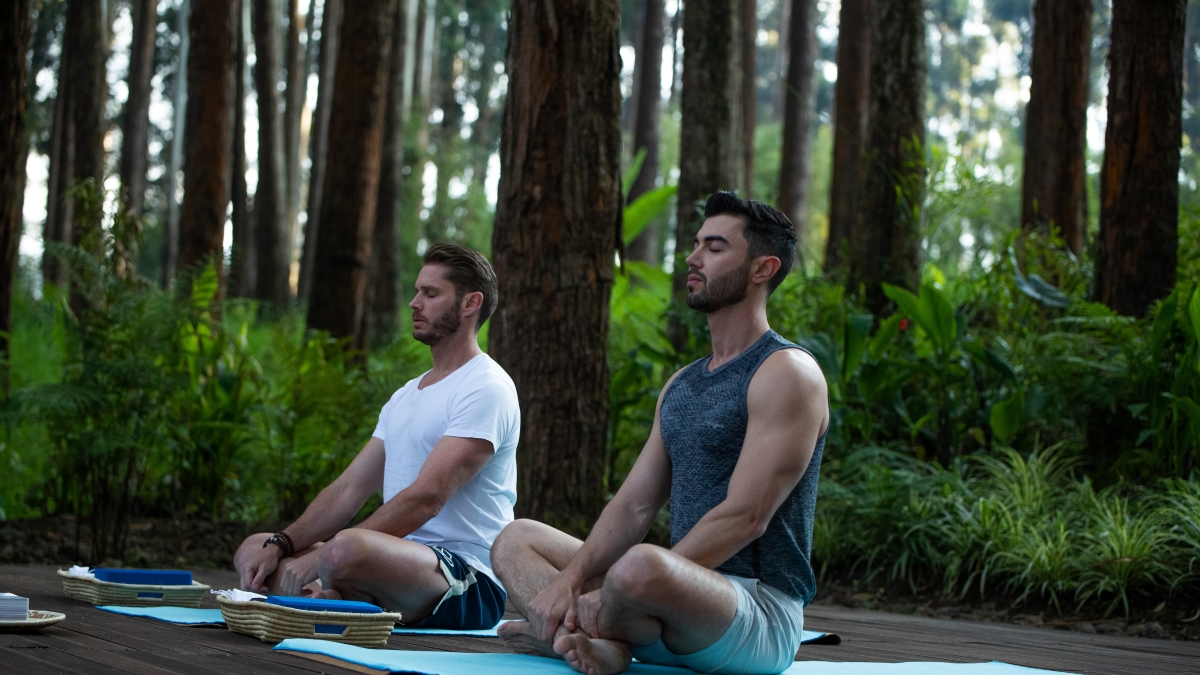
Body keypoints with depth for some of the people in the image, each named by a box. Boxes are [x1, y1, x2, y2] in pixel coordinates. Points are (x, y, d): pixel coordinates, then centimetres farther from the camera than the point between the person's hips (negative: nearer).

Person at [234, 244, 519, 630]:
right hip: (400, 562, 10)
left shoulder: (486, 389, -10)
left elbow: (425, 498, -20)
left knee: (348, 548, -38)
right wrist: (280, 544, -1)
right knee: (254, 551, 5)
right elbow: (349, 489, 16)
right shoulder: (406, 396, 21)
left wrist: (317, 557, -22)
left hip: (468, 579, -10)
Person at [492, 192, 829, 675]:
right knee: (517, 540, 10)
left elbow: (745, 518, -19)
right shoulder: (681, 384, 18)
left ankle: (561, 632, -8)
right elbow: (636, 504, 12)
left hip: (761, 611, -9)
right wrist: (571, 578, -5)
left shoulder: (787, 373, -10)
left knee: (640, 567, -40)